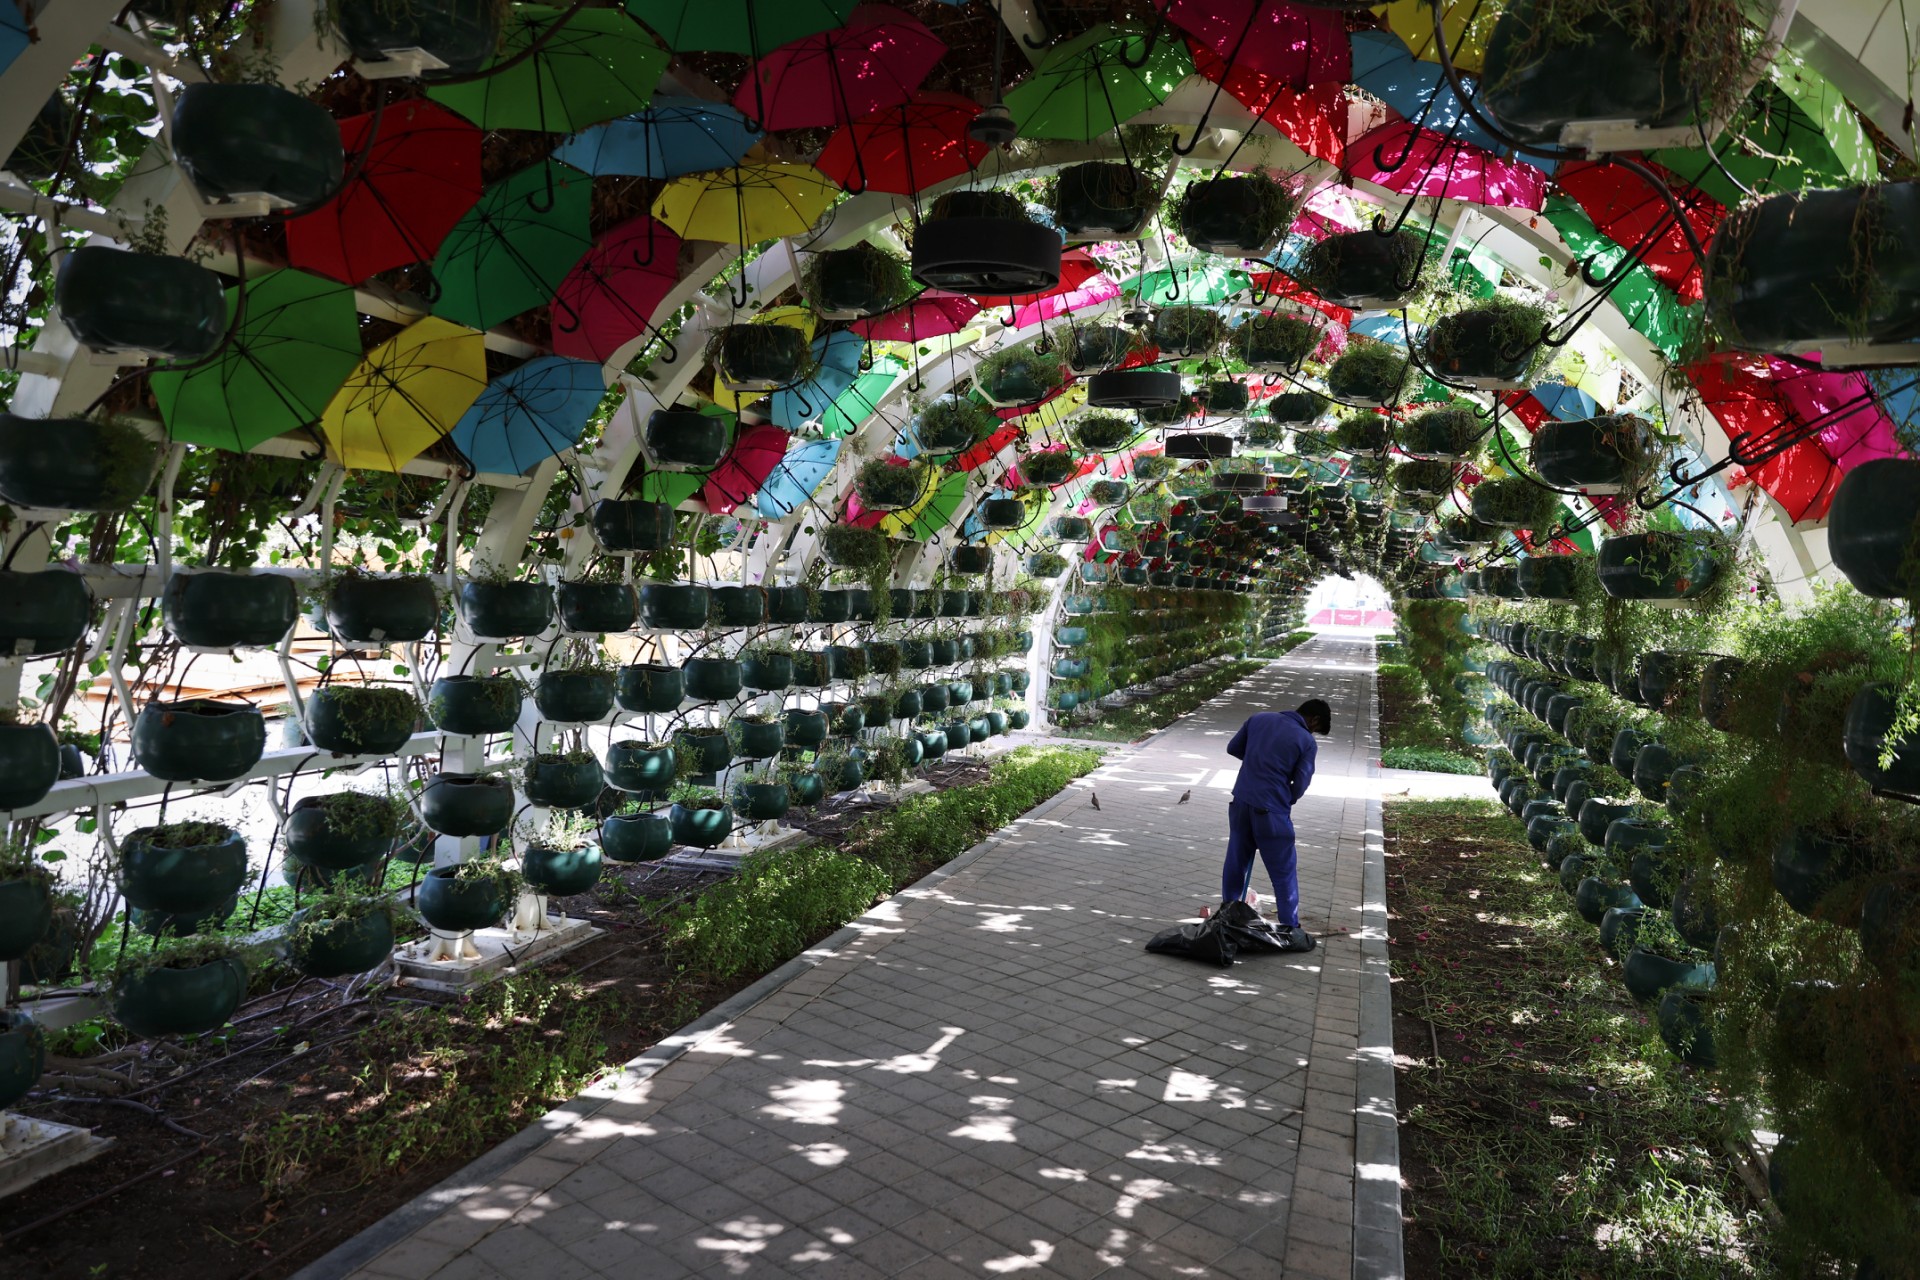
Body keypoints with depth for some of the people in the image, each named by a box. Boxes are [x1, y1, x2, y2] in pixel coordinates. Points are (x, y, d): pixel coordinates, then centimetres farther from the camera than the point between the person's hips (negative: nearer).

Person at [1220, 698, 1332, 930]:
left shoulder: (1259, 718, 4)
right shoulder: (1307, 742, -9)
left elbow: (1233, 748, 12)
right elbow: (1300, 785, -7)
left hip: (1241, 802, 5)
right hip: (1272, 811, -5)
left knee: (1235, 859, 23)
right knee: (1284, 874, 10)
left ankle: (1228, 907, 40)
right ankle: (1290, 927, 19)